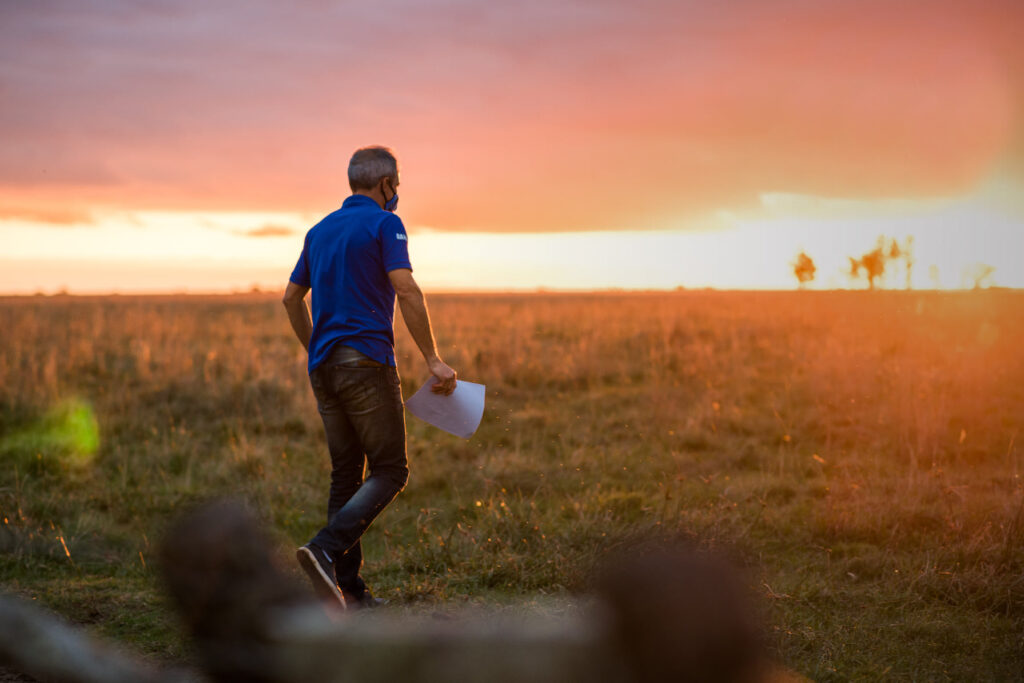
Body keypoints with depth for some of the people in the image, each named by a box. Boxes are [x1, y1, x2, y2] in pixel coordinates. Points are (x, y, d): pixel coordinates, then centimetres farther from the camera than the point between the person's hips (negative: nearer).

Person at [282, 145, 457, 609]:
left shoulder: (320, 231, 18)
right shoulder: (384, 224, -5)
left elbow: (291, 298, 23)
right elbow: (407, 292, -16)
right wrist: (433, 360, -14)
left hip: (324, 367, 7)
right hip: (366, 362, -7)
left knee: (346, 475, 9)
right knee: (389, 471, -2)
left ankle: (348, 588, 7)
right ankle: (325, 549, -21)